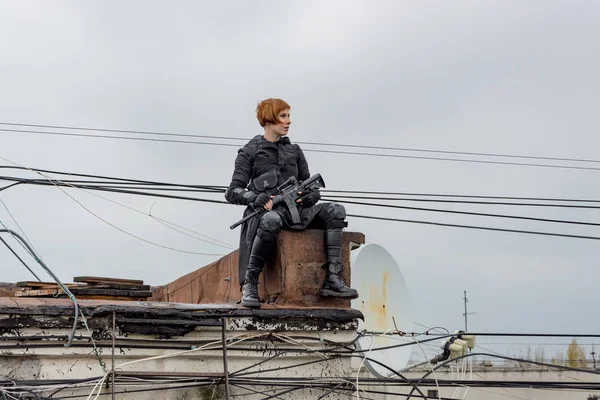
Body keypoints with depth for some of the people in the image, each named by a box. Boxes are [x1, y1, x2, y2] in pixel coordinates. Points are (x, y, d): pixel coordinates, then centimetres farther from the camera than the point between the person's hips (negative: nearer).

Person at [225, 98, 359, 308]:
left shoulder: (294, 151, 20)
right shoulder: (250, 153, 6)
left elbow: (309, 186, 20)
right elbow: (232, 192, 0)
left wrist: (310, 196, -6)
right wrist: (255, 198, -20)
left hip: (295, 211, 5)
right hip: (266, 211, -5)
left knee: (335, 210, -17)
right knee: (271, 220, -42)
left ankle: (332, 279, -24)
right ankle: (249, 285, -28)